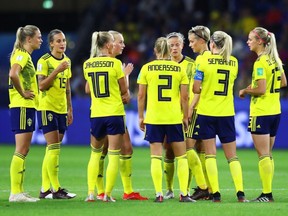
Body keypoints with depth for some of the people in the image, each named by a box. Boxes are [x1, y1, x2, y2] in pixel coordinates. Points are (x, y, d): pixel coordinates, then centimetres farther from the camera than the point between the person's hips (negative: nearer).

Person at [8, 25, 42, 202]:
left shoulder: (26, 56, 18)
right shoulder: (21, 55, -12)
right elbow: (13, 74, -30)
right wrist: (22, 93, -20)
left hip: (28, 107, 10)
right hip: (22, 106, -10)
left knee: (24, 150, 10)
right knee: (21, 150, -10)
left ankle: (19, 192, 13)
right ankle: (15, 192, -9)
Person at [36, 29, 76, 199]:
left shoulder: (67, 61, 13)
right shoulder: (44, 61, -9)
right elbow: (42, 86, -16)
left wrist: (70, 109, 17)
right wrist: (57, 70, -23)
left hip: (62, 110, 7)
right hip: (47, 108, -7)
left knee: (53, 150, 7)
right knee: (54, 148, -12)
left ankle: (45, 189, 10)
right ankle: (56, 189, -10)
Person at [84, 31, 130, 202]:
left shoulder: (87, 65, 4)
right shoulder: (115, 63, -9)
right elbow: (124, 90, -4)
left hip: (96, 114, 4)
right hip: (115, 113, -4)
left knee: (95, 153, 17)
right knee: (114, 155, 2)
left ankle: (91, 193, 9)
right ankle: (107, 194, -2)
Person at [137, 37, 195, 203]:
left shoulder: (146, 68, 0)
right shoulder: (179, 68, 1)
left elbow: (141, 95, 0)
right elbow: (184, 96, 0)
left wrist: (141, 116, 10)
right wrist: (185, 117, 9)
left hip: (153, 118, 0)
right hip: (175, 118, 0)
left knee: (156, 157, 2)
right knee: (181, 156, 8)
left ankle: (159, 194, -4)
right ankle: (184, 193, 3)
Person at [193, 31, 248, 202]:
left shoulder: (205, 61, -8)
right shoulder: (234, 62, 4)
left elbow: (196, 89, -9)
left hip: (206, 112, -3)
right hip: (227, 112, 3)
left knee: (210, 154, 3)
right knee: (232, 155, 8)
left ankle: (216, 193, -4)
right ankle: (240, 192, -3)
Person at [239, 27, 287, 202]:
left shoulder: (260, 62, -16)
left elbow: (261, 90, -21)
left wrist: (245, 91, -5)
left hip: (261, 113, -9)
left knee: (263, 155, -6)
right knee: (268, 154, 13)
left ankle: (267, 194, -6)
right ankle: (268, 192, 15)